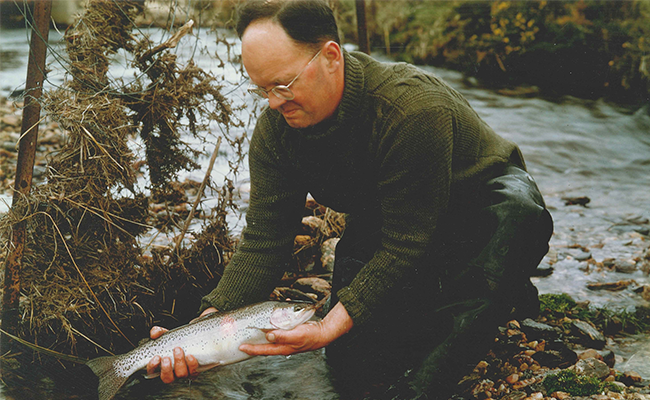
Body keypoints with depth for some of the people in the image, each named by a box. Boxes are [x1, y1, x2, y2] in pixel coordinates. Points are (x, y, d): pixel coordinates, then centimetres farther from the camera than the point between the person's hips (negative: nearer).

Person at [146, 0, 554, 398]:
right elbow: (264, 240, -16)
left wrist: (331, 326, -37)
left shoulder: (413, 109, -37)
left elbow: (405, 248, -33)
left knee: (516, 214, -42)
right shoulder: (276, 129, -17)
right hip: (380, 225, 5)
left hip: (482, 203, -4)